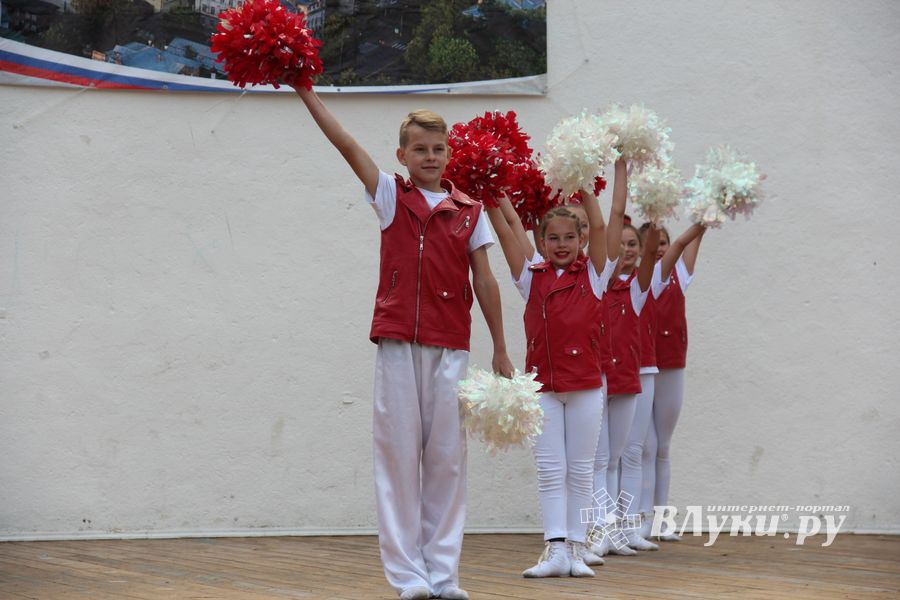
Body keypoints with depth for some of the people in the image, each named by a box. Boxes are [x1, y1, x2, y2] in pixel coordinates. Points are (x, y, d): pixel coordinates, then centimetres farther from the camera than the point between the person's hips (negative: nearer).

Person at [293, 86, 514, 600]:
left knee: (447, 457, 4)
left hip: (450, 346, 1)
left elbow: (484, 281, 10)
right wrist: (304, 90, -9)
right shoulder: (391, 197, 7)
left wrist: (501, 350, 9)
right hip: (398, 341, -1)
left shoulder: (469, 210, 9)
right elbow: (347, 145, -2)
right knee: (399, 453, 0)